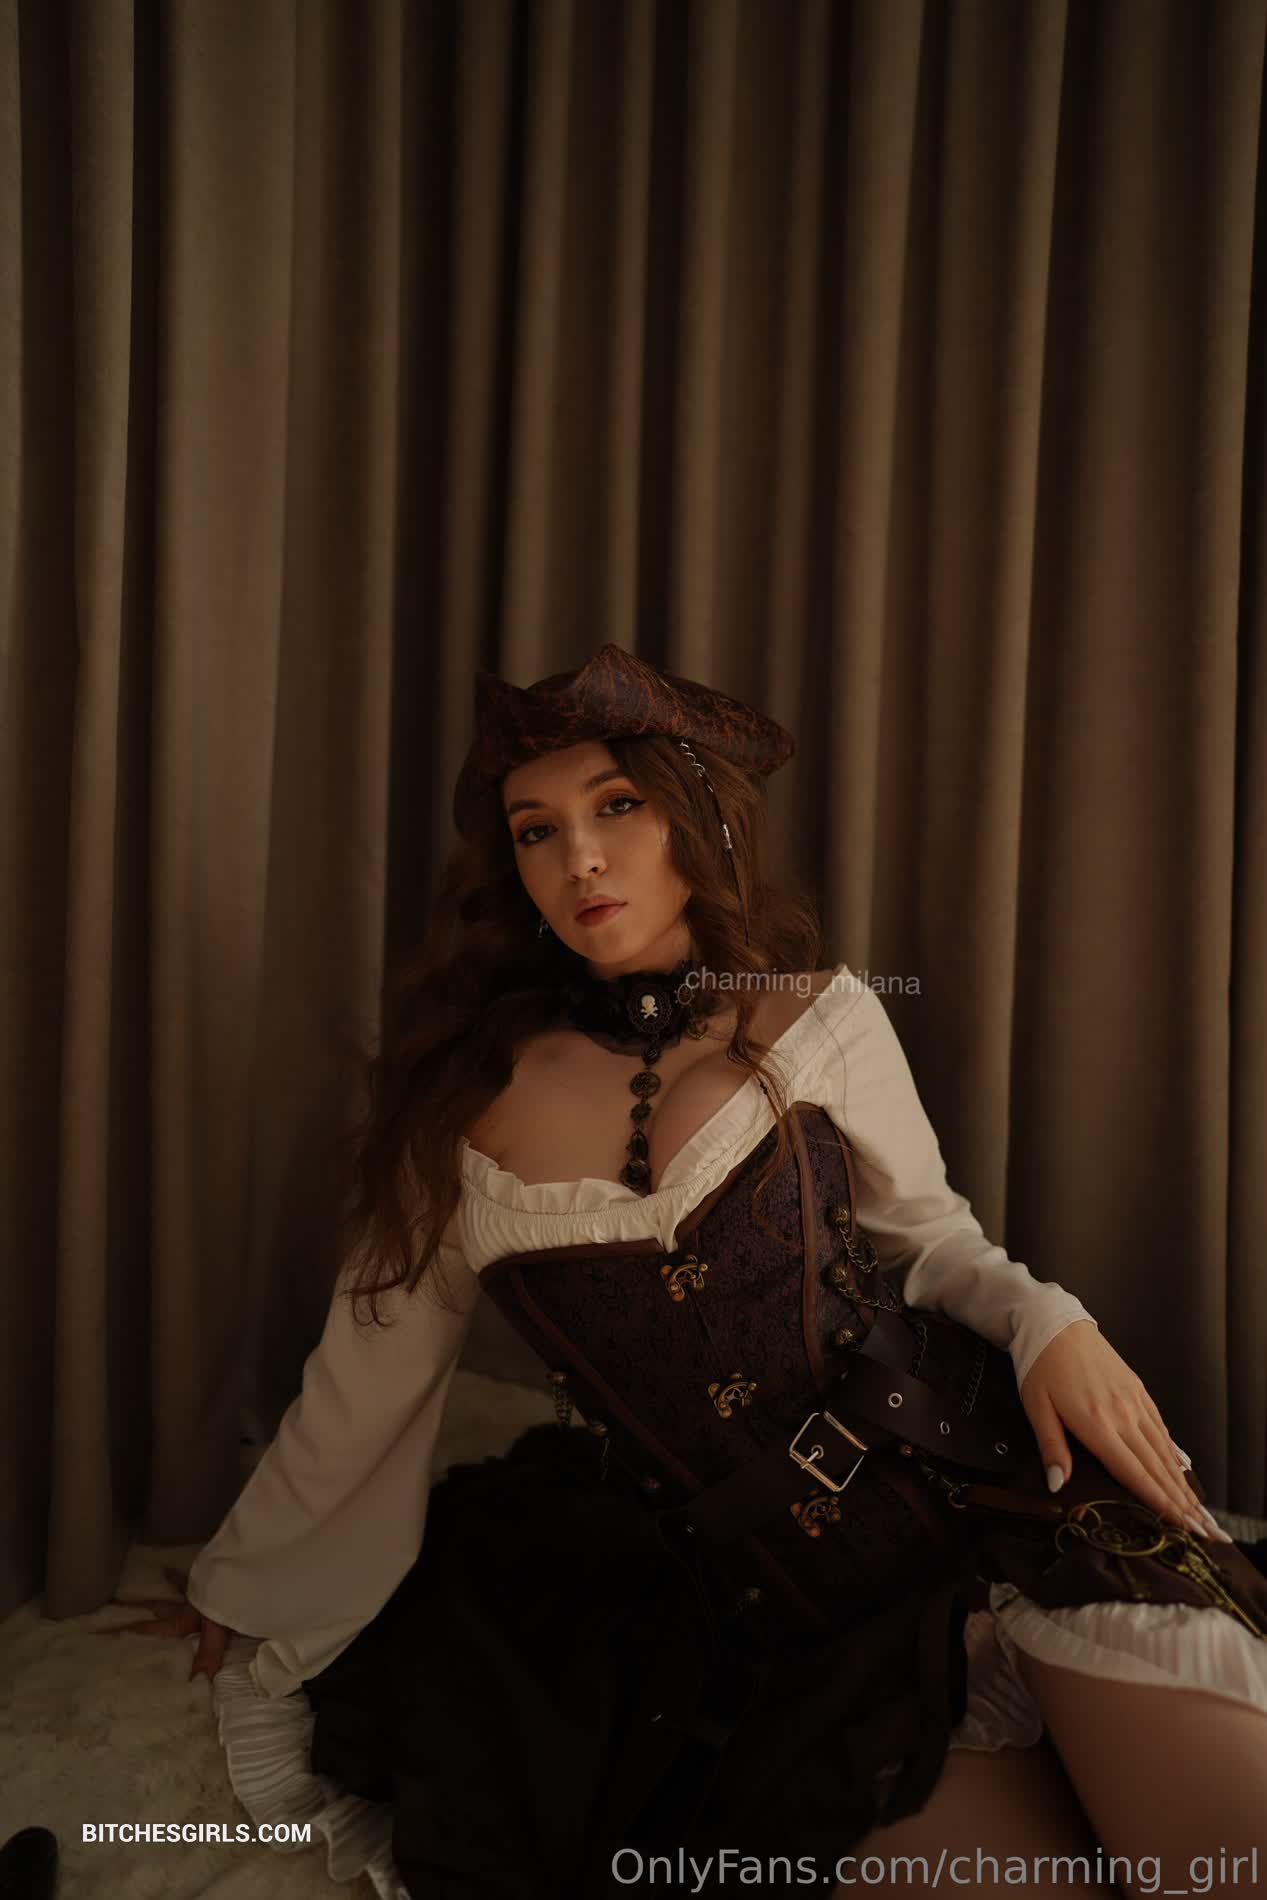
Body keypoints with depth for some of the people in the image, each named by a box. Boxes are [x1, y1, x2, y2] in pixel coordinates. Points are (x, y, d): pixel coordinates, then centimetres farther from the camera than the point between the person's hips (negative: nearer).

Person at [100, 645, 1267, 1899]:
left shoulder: (819, 1018, -4)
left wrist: (1047, 1320, -12)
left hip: (981, 1463, 1)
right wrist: (230, 1582, 20)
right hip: (783, 1598, 0)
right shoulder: (466, 1112, -4)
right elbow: (362, 1380, 8)